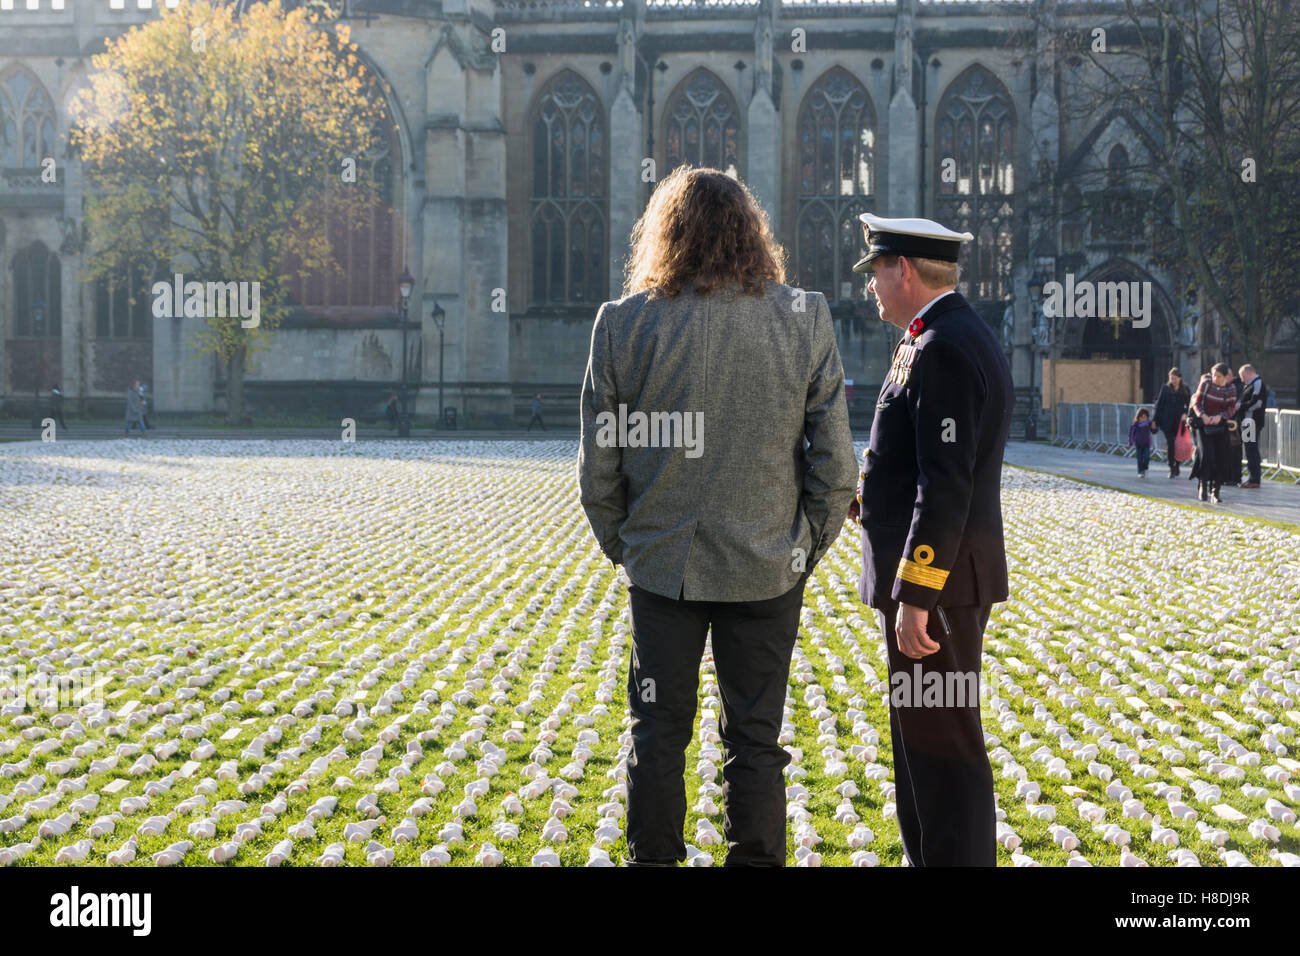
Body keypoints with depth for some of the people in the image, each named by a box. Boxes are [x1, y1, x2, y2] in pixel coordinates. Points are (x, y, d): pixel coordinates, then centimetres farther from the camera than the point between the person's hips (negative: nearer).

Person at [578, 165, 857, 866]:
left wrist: (621, 545, 12)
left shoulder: (624, 323, -7)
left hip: (661, 565, 0)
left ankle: (652, 859, 21)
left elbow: (598, 468, -2)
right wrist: (807, 548, 9)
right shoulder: (806, 319, -5)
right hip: (768, 570, 0)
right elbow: (834, 464, -3)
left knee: (657, 735, 13)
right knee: (754, 742, 10)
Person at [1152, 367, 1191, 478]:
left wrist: (1186, 414, -11)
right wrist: (1155, 420, 3)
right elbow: (1159, 404, 6)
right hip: (1167, 421, -1)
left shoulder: (1185, 389, 7)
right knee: (1170, 444, -5)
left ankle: (1176, 467, 17)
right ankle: (1172, 469, -2)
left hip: (1180, 420, 1)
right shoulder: (1165, 388, 6)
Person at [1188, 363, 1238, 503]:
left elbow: (1231, 409, 0)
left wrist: (1220, 416, -19)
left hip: (1220, 425, 1)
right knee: (1205, 453, -15)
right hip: (1203, 423, -1)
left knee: (1221, 456, -4)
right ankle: (1203, 484, 3)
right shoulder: (1205, 383, -4)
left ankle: (1215, 492, 3)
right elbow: (1196, 402, -3)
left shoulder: (1231, 389, -2)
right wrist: (1202, 415, -20)